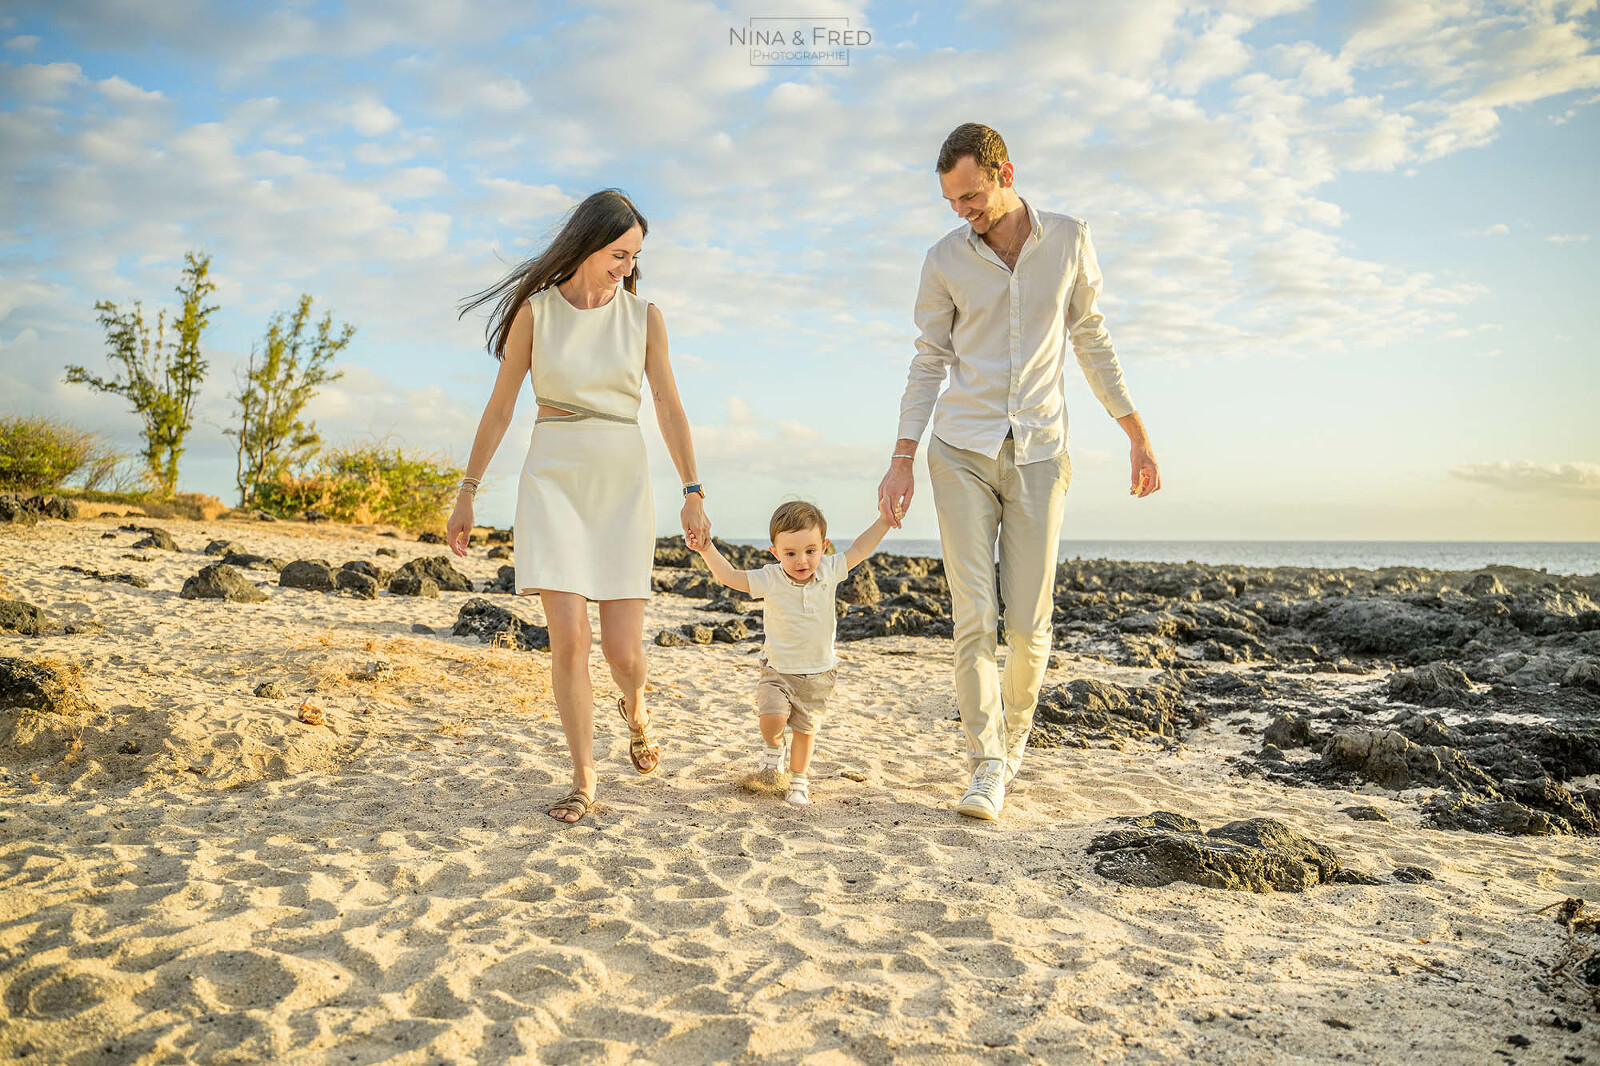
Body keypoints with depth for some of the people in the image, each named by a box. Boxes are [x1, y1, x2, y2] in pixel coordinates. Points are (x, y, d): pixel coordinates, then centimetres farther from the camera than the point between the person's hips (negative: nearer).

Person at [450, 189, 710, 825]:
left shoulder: (643, 315, 5)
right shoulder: (535, 311, 3)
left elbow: (668, 406, 0)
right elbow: (500, 407, 6)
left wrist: (692, 491, -9)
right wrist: (468, 492, 5)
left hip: (622, 485, 1)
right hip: (553, 480, -1)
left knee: (622, 648, -2)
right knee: (569, 638, -10)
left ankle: (635, 706, 35)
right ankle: (585, 780, 7)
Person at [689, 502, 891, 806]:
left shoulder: (829, 572, -9)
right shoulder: (770, 579, -15)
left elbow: (858, 550, -1)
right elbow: (730, 576, -15)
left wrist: (885, 519, -7)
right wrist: (708, 550, -29)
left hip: (818, 674, 2)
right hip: (778, 670, -2)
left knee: (805, 729, 9)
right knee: (772, 715, -22)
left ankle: (799, 779, 32)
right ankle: (772, 745, 14)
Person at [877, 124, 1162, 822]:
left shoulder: (1069, 241, 4)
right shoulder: (945, 260, 3)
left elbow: (1090, 340, 11)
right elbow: (929, 362, 7)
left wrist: (1137, 434, 10)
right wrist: (900, 462, 1)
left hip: (1039, 454, 0)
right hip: (962, 452, 0)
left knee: (1029, 625, 0)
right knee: (974, 618, -7)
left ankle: (1013, 734, 27)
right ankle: (987, 769, 1)